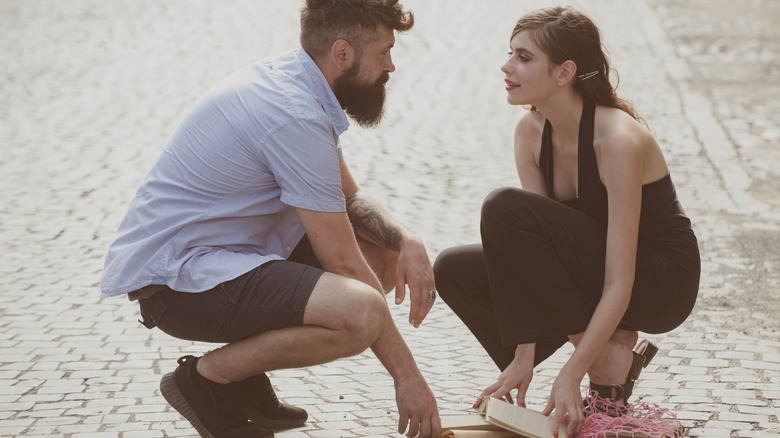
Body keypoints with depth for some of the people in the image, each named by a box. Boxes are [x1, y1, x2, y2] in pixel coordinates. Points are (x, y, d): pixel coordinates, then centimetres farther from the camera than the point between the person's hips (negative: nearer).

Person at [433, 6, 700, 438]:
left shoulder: (618, 139, -27)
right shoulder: (530, 131, -4)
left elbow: (619, 285, -27)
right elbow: (534, 245, -7)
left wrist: (569, 376, -31)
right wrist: (524, 356, -14)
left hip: (661, 283, -8)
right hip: (594, 274, 8)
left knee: (504, 209, -24)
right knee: (454, 271, -8)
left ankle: (606, 358, -14)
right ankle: (613, 345, 0)